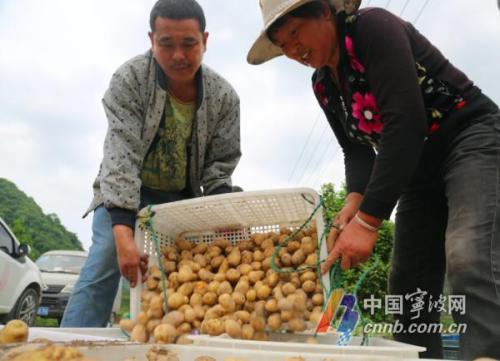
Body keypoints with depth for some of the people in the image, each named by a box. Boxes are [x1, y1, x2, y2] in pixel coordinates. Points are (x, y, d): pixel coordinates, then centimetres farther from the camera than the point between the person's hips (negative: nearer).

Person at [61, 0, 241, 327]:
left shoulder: (224, 96, -14)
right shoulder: (129, 79, -21)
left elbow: (221, 162, -5)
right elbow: (121, 153, -31)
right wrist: (123, 233, -41)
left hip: (183, 198, 3)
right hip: (124, 192, -2)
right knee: (103, 267, -17)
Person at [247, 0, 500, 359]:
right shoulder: (323, 85, 6)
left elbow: (405, 122, -28)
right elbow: (358, 151, 6)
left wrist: (368, 220, -30)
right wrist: (353, 204, -16)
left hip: (471, 141, -8)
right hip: (418, 171, 8)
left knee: (470, 264, -29)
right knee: (408, 286, 3)